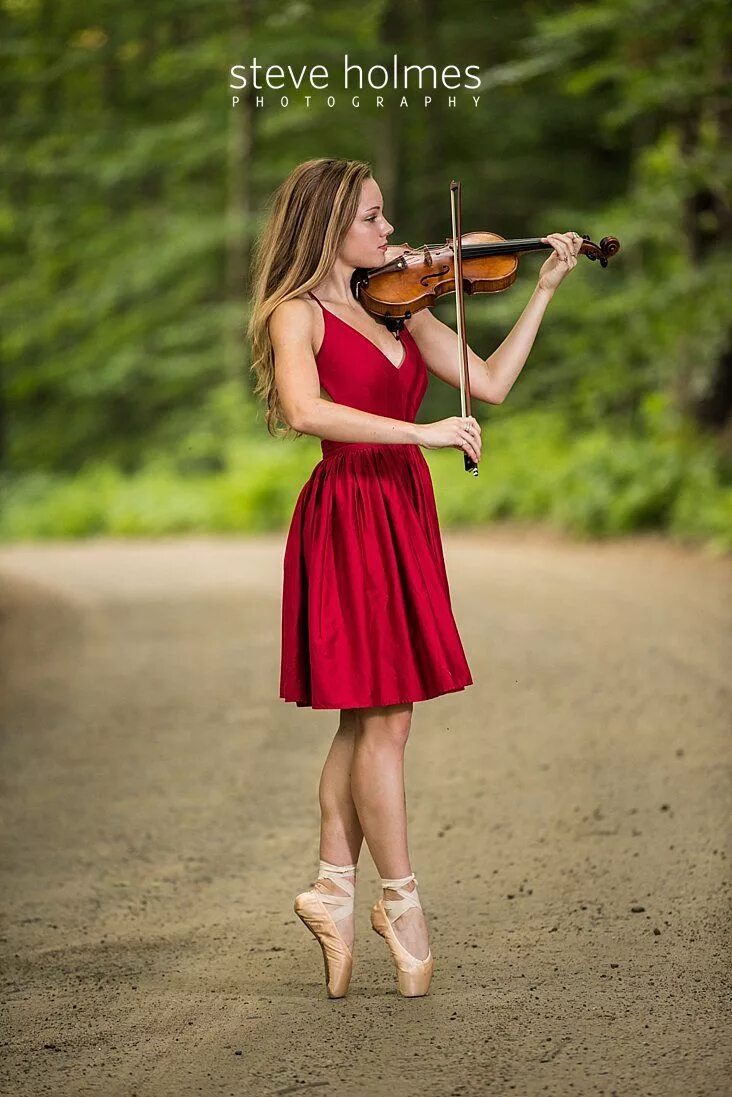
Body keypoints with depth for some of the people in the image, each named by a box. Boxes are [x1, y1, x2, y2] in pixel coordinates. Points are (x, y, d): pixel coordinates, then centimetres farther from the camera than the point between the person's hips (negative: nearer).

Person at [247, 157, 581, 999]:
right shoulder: (298, 313, -8)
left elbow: (490, 384, 9)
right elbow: (304, 410, -26)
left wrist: (544, 291, 6)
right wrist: (421, 432, -29)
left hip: (403, 508, 7)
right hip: (350, 512, -7)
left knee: (369, 719, 10)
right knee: (384, 716, -3)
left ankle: (334, 889, 17)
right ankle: (400, 903, 7)